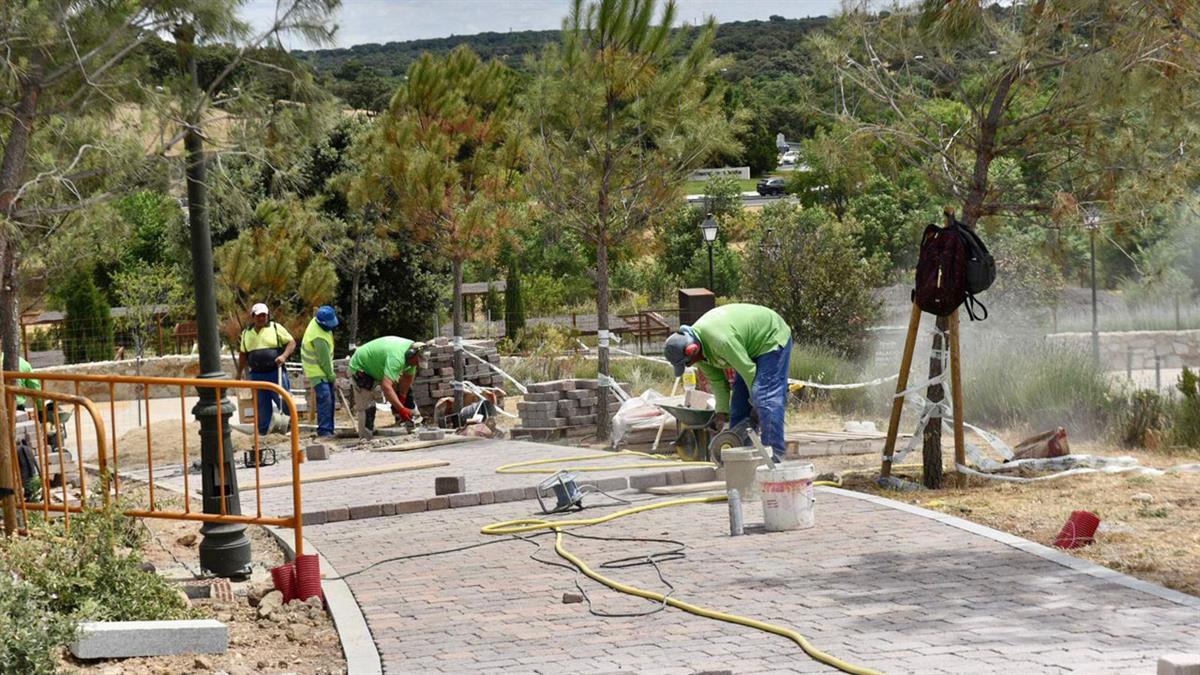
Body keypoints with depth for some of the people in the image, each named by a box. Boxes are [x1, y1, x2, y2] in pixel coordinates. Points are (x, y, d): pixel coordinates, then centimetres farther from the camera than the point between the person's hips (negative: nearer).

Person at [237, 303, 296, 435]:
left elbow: (292, 342, 0)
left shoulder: (276, 328, 1)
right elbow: (243, 354, 21)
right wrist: (239, 373, 21)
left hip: (276, 373, -3)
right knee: (262, 406, 7)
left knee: (283, 401, -5)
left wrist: (284, 356, -15)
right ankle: (262, 432, 13)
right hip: (257, 375, 3)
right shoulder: (246, 333, 13)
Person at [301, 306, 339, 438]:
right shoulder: (319, 338, -31)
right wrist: (331, 376, -8)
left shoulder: (316, 321, -1)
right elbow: (324, 360, -21)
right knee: (325, 399, -15)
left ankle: (329, 429, 17)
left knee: (330, 399, 11)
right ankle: (324, 431, -15)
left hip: (324, 369, 10)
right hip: (317, 371, -10)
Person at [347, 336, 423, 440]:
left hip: (378, 367, 9)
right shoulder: (397, 357, -42)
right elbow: (386, 386, -50)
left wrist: (401, 398, -6)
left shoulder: (412, 352, -14)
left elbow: (407, 377, -1)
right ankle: (365, 440, -8)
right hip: (361, 368, -9)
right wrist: (401, 409, -49)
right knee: (367, 407, -14)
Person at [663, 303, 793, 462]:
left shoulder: (721, 340, -39)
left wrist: (757, 404, -14)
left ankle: (774, 454, -17)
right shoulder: (696, 342, -10)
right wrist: (721, 411, -6)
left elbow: (748, 371, -28)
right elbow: (716, 380, 0)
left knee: (767, 400, -19)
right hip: (752, 346, 9)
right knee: (738, 405, 7)